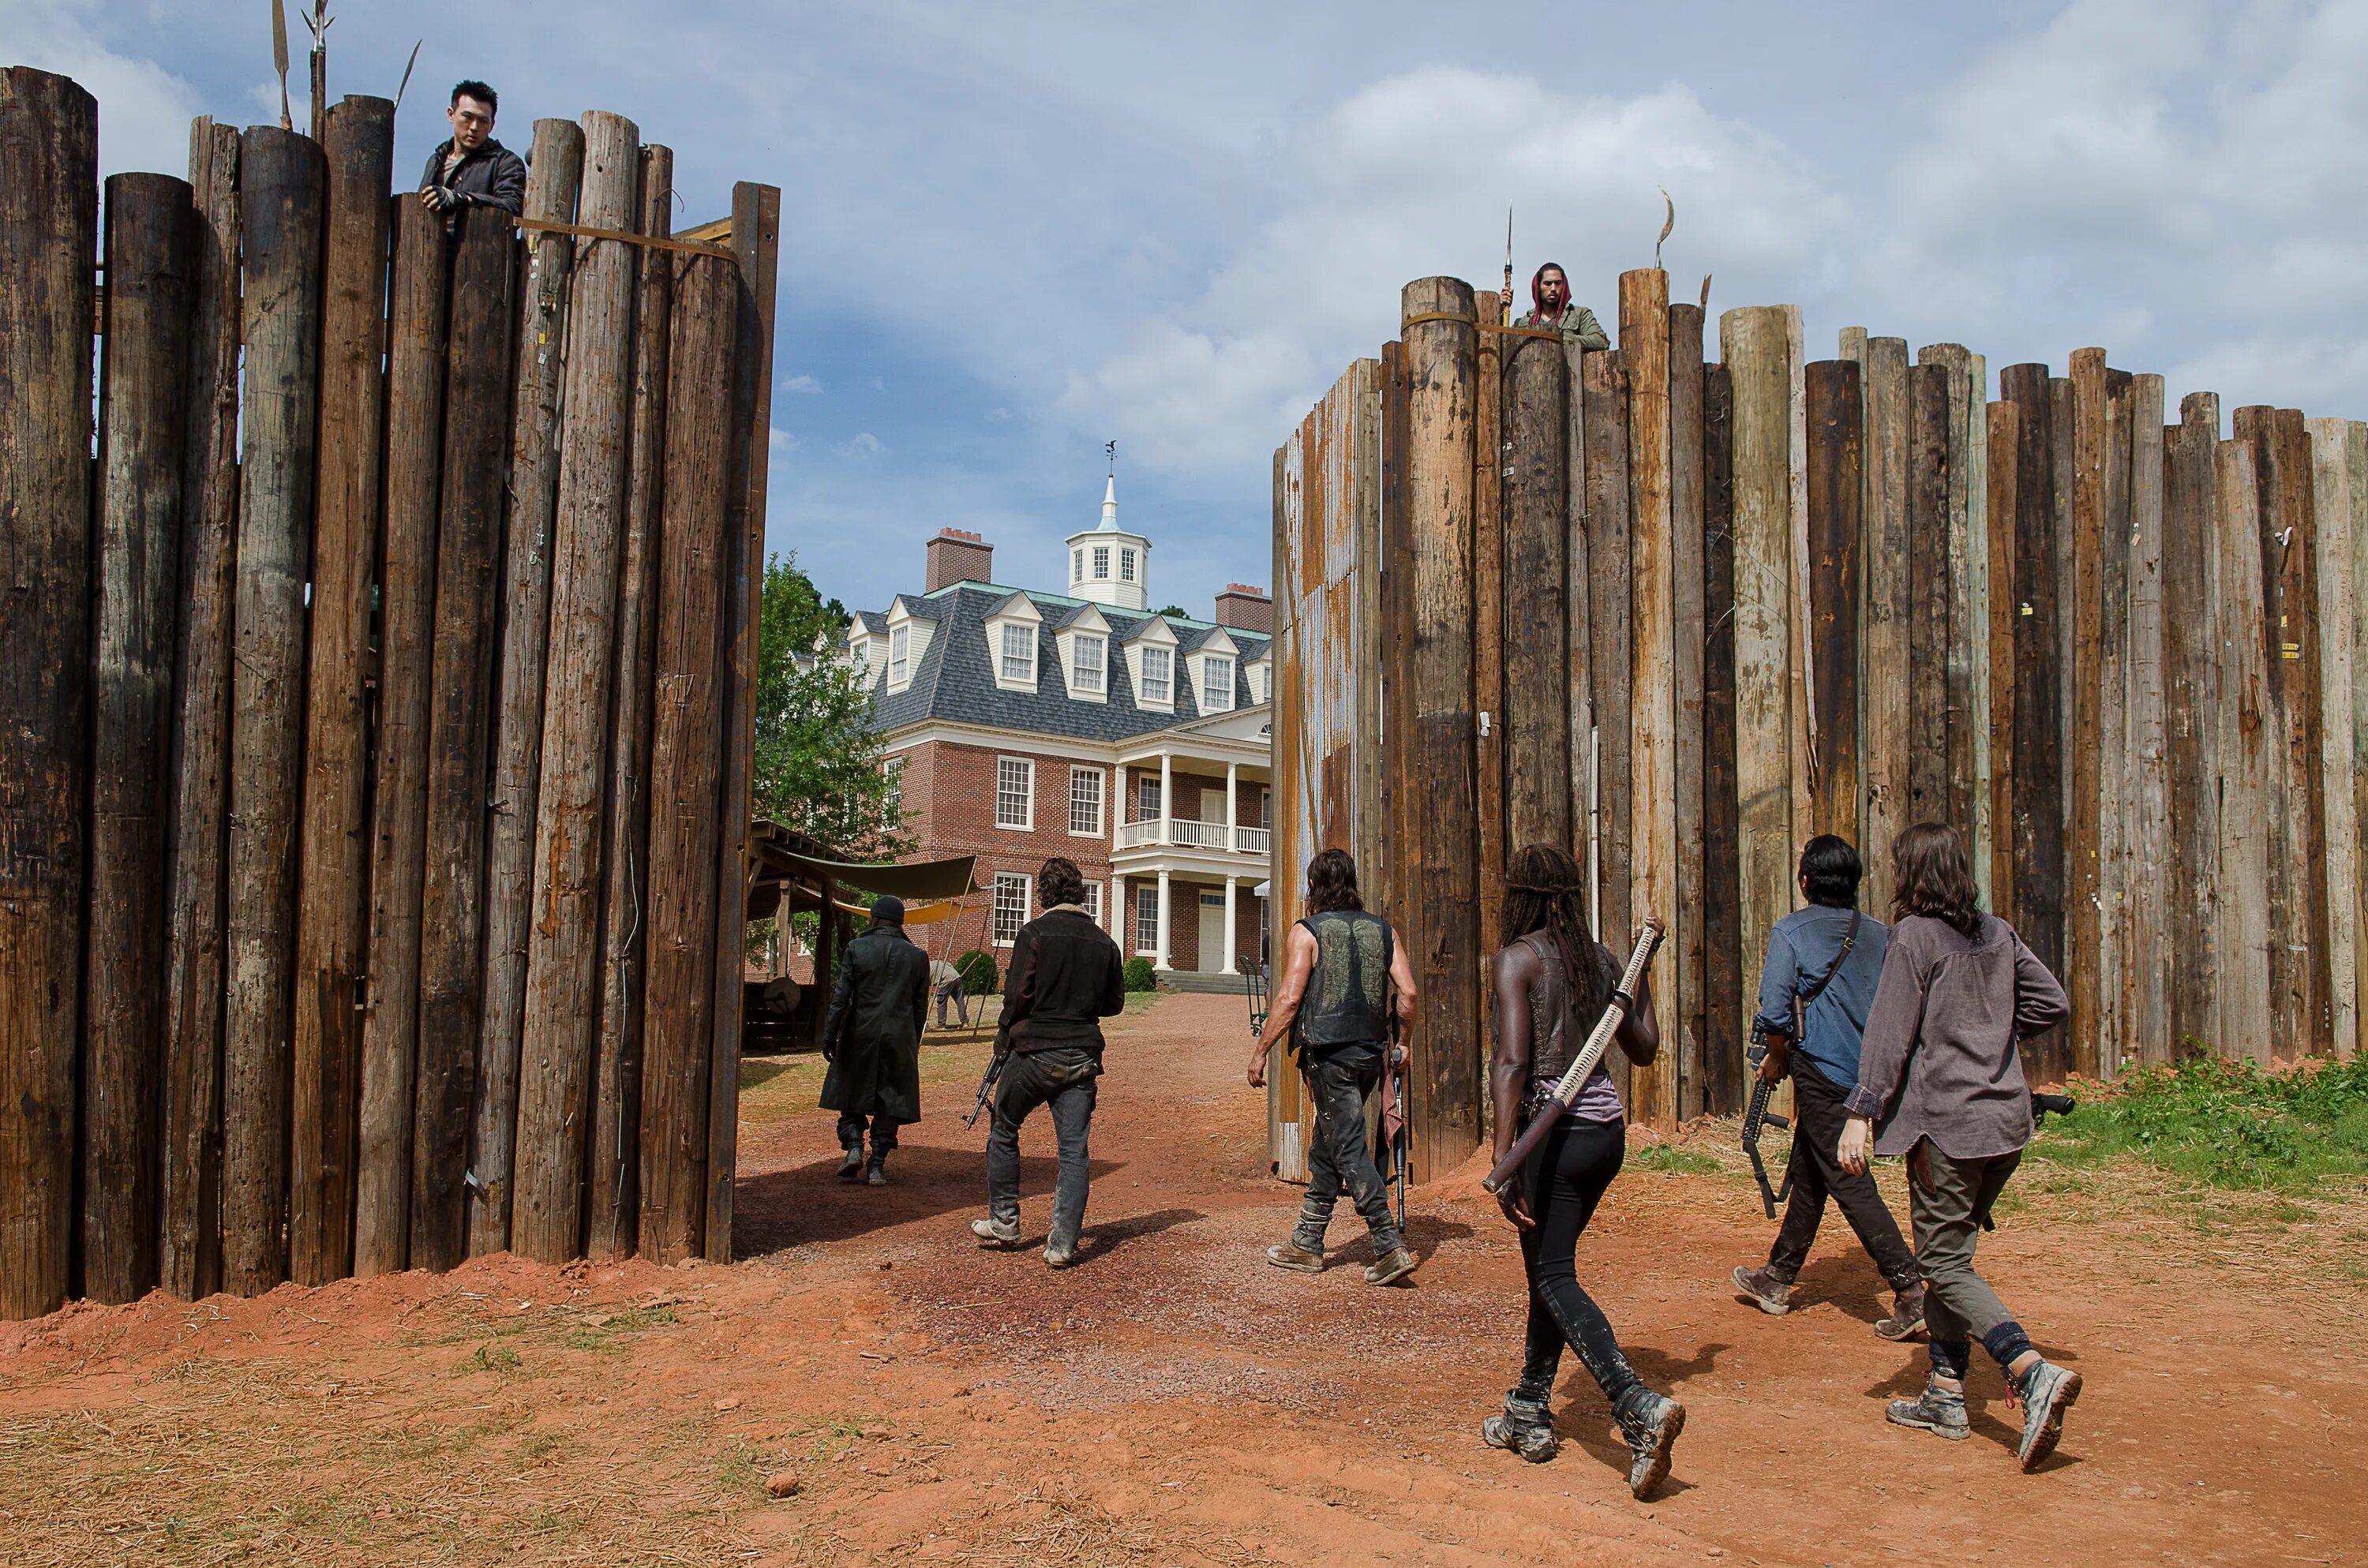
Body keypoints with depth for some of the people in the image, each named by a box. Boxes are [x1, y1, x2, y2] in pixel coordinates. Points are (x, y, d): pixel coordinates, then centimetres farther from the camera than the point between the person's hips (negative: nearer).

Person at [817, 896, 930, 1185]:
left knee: (851, 1095, 15)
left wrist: (829, 1034, -2)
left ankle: (854, 1147, -2)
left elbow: (841, 995, -5)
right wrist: (913, 1042, 18)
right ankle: (877, 1164, 5)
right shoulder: (918, 957, 5)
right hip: (900, 1038, 1)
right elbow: (920, 1006, 9)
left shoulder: (856, 948, -2)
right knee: (889, 1102, 7)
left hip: (860, 1034, -1)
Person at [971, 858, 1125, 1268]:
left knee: (1003, 1132, 16)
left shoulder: (1035, 933, -7)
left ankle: (1004, 1222, 22)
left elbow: (1018, 995, -11)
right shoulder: (1103, 941, 6)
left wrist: (1004, 1041, 2)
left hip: (1035, 1050, -3)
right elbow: (1114, 1002, 12)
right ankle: (1062, 1244, 1)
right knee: (1074, 1148, 4)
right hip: (1083, 1056, 3)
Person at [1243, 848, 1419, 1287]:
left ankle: (1391, 1246, -12)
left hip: (1327, 1053, -6)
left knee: (1349, 1148, -4)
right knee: (1326, 1146, 17)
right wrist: (1403, 1041, 17)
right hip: (1370, 1053, 6)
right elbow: (1408, 993, 3)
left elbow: (1289, 999, -12)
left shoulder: (1307, 933, -5)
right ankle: (1307, 1243, 25)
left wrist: (1260, 1051, -5)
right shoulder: (1383, 930, 9)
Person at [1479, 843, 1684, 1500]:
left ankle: (1640, 1407, -20)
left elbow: (1513, 1062, -19)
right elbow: (1644, 1049, 18)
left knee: (1554, 1278, -2)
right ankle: (1529, 1414, 26)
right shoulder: (1602, 959, 9)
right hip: (1606, 1128, 7)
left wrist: (1504, 1159, -20)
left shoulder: (1518, 957, -10)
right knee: (1548, 1266, 18)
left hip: (1553, 1131, -7)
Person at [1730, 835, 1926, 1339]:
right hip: (1871, 1072, 7)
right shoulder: (1881, 934, 8)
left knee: (1849, 1182, -3)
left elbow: (1774, 1010, -13)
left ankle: (1910, 1292, -10)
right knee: (1808, 1172, 18)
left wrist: (1777, 1058, 3)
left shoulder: (1792, 930, -7)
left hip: (1822, 1069, -7)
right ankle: (1778, 1279, 30)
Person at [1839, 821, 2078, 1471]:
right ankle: (1945, 1394, 19)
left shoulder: (1914, 936, -10)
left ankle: (2033, 1373, -20)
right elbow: (2052, 1002, 14)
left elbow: (1889, 1033, -15)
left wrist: (1862, 1113, -15)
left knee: (1944, 1263, -3)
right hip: (2007, 1119, 8)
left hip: (1947, 1121, -7)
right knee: (1949, 1253, 16)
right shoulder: (1997, 934, 10)